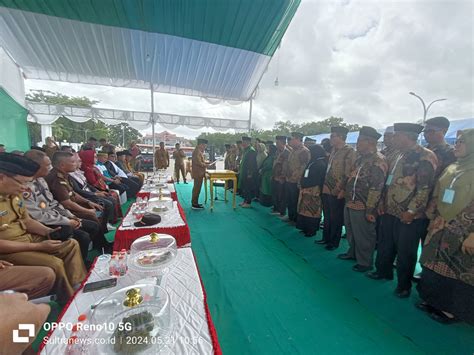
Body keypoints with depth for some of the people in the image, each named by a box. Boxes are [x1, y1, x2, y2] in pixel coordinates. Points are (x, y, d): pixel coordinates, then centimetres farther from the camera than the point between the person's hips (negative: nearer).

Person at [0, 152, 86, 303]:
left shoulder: (14, 193, 1)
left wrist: (48, 232, -7)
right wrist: (38, 246, -22)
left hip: (26, 237, 9)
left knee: (72, 244, 3)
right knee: (55, 264, -22)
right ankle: (71, 301, 4)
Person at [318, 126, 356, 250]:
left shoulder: (349, 152, -12)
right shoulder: (333, 150, 12)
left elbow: (348, 174, -15)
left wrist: (342, 190, -16)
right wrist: (325, 185, 13)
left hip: (337, 192, -7)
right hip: (327, 190, 7)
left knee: (336, 219, 7)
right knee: (327, 216, 17)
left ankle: (334, 242, 24)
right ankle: (326, 238, 33)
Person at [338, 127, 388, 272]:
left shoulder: (378, 161, -17)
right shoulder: (361, 157, 11)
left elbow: (376, 188, -20)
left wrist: (370, 210, -20)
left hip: (362, 207, -9)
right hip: (350, 203, 9)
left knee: (363, 236, 8)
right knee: (351, 232, 23)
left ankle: (365, 262, 26)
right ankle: (352, 253, 43)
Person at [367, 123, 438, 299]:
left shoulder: (425, 157, -13)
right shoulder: (399, 155, 12)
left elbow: (425, 187, -18)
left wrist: (411, 211, -18)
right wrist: (383, 202, 12)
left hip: (409, 216, -7)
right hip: (389, 212, 8)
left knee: (405, 252, 8)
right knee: (384, 246, 20)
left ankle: (404, 285, 28)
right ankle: (383, 271, 40)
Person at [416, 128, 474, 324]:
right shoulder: (450, 169, 9)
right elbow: (435, 196, 13)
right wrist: (434, 217, 5)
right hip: (439, 231, 6)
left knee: (457, 272, 9)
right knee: (434, 268, 15)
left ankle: (453, 309, 28)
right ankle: (435, 300, 33)